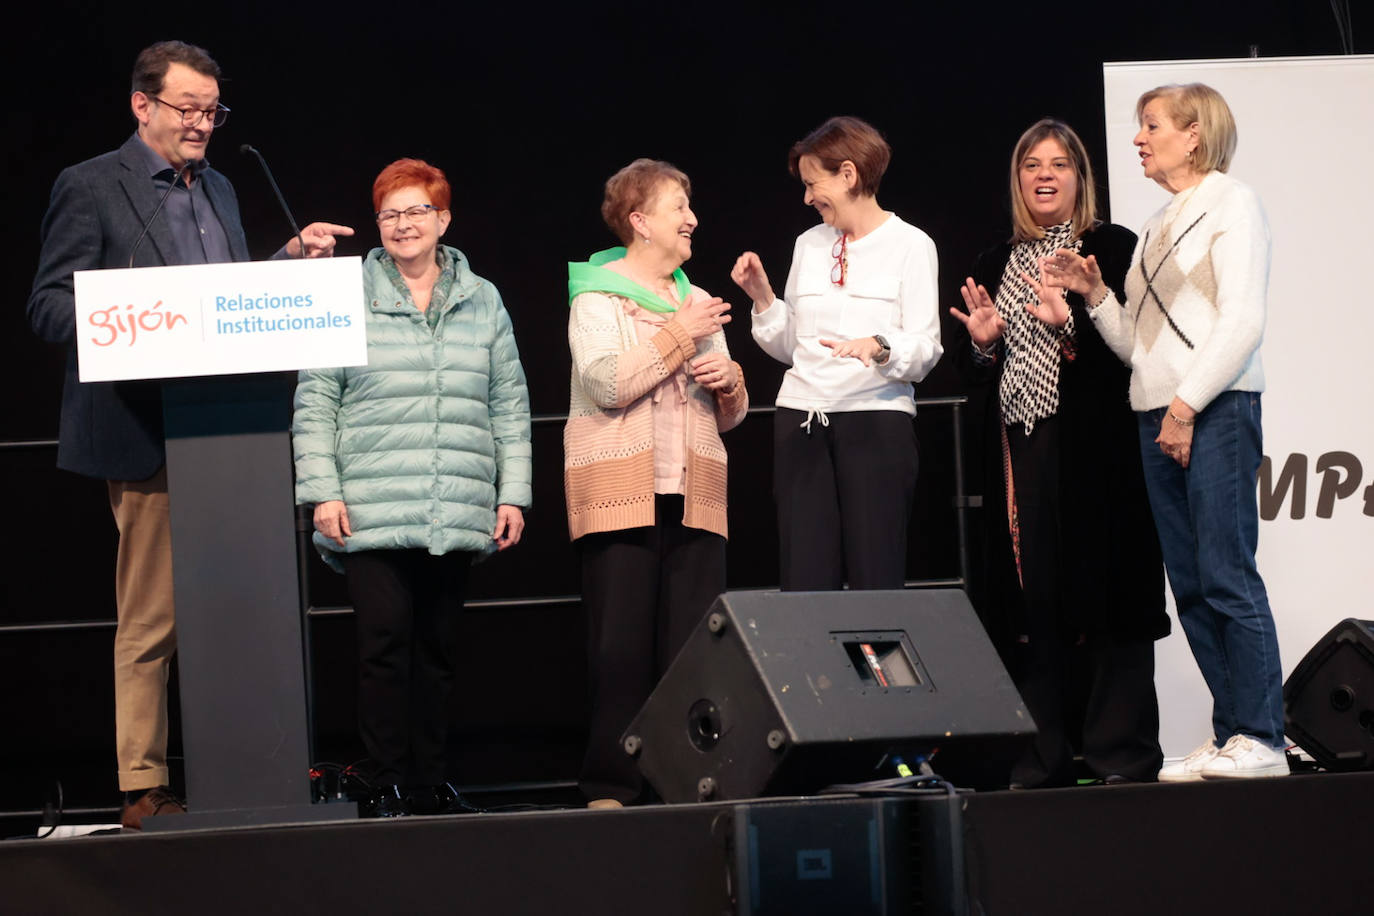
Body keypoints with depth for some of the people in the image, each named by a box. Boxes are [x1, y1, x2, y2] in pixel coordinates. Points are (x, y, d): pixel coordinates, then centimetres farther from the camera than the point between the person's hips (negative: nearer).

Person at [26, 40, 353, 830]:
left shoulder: (217, 190, 19)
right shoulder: (90, 188, -3)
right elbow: (50, 307, -6)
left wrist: (294, 256, 9)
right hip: (148, 435, -7)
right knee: (151, 620, -4)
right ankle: (143, 789, 0)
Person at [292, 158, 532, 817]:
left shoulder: (482, 302, 13)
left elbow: (509, 407, 14)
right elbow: (314, 404, 3)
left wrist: (513, 495, 8)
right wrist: (322, 492, -5)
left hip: (458, 514, 3)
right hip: (372, 512, -3)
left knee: (437, 645, 6)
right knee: (384, 639, -10)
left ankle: (432, 783, 12)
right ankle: (388, 786, -5)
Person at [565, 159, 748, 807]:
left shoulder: (698, 303, 20)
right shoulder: (596, 298, 1)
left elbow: (730, 415, 24)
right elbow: (606, 382, -16)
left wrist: (730, 384, 1)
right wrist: (678, 335, -10)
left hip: (692, 494, 6)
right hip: (619, 492, -6)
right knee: (621, 645, -7)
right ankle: (610, 787, -4)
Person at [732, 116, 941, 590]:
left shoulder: (910, 245, 0)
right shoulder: (809, 245, 15)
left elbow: (925, 351, -7)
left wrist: (879, 347, -25)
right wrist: (763, 297, 4)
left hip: (877, 422, -4)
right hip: (801, 421, 5)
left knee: (875, 580, -7)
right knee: (805, 581, -1)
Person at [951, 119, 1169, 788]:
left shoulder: (1112, 249, 3)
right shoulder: (995, 266, 18)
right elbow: (976, 374, 20)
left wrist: (1069, 322, -19)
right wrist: (981, 342, 0)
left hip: (1094, 448, -5)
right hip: (1020, 450, 5)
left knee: (1102, 589, -7)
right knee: (1032, 600, 1)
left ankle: (1121, 753, -3)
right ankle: (1044, 759, 4)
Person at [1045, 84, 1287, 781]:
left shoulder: (1231, 204, -1)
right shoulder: (1157, 227, 21)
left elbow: (1243, 321, -11)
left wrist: (1188, 405, -15)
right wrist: (1093, 293, 5)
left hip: (1216, 408, -8)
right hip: (1157, 414, 8)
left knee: (1227, 577, -12)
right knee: (1190, 585, 4)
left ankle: (1261, 739, -11)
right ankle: (1230, 733, 7)